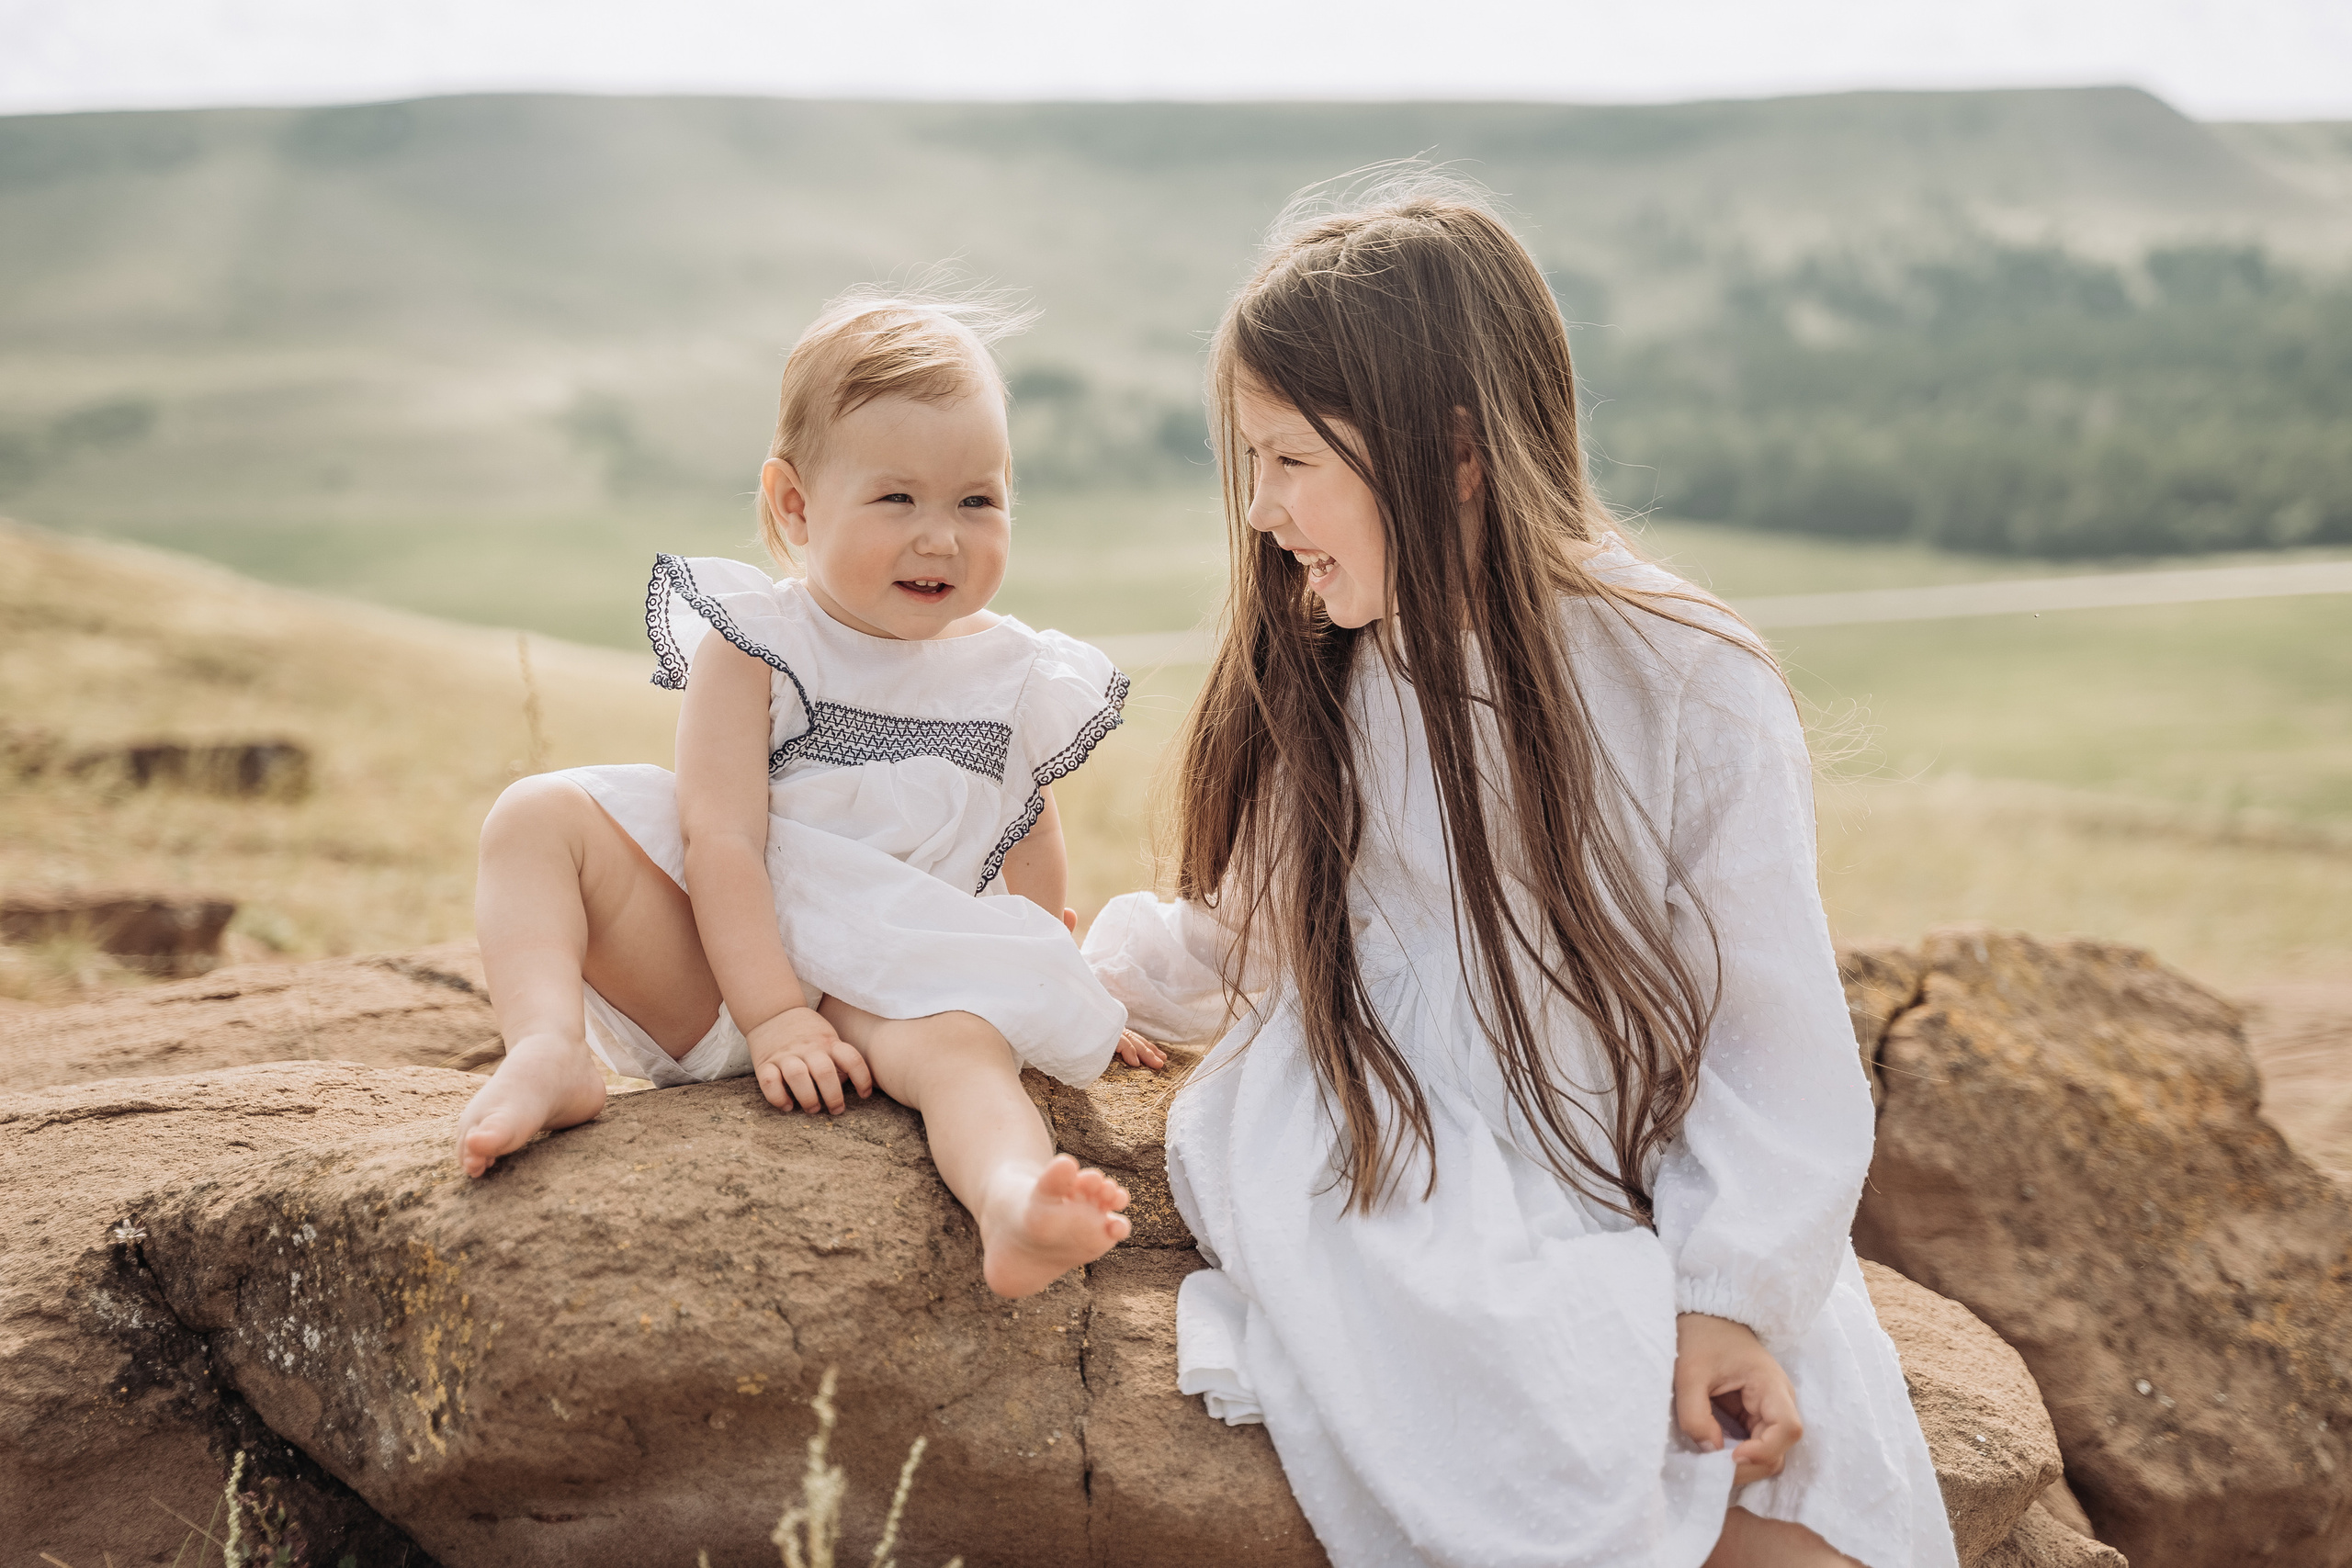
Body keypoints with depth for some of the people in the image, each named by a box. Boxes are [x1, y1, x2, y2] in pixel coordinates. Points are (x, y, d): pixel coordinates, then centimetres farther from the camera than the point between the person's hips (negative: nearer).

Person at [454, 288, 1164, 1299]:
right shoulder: (755, 647, -4)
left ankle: (1014, 1203, -65)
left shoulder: (1014, 677, 6)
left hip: (895, 987, 0)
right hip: (717, 964, 0)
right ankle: (549, 1053, -37)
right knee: (536, 817, -16)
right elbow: (722, 838, -14)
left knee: (963, 1040, -35)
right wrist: (771, 1014, -25)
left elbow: (1031, 842, 23)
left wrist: (1068, 1003, 32)